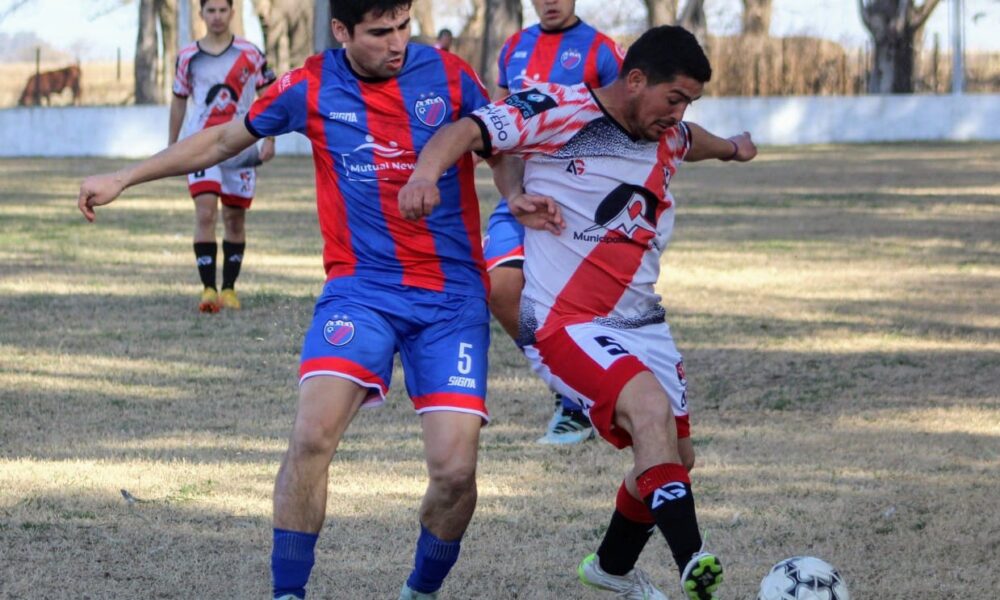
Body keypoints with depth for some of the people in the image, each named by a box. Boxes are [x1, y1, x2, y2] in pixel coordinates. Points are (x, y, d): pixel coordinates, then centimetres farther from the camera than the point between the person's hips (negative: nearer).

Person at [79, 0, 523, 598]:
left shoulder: (449, 75, -1)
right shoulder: (312, 87, 0)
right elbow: (224, 139, 14)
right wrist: (124, 178, 16)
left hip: (454, 296, 0)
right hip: (360, 286, 0)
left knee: (455, 470, -11)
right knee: (313, 434, -23)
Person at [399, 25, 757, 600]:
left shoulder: (667, 137, 9)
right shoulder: (560, 112, -14)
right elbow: (470, 130, -22)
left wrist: (730, 147, 55)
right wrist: (428, 169, -42)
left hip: (642, 324, 8)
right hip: (565, 323, -8)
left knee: (676, 456, 13)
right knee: (651, 406, -31)